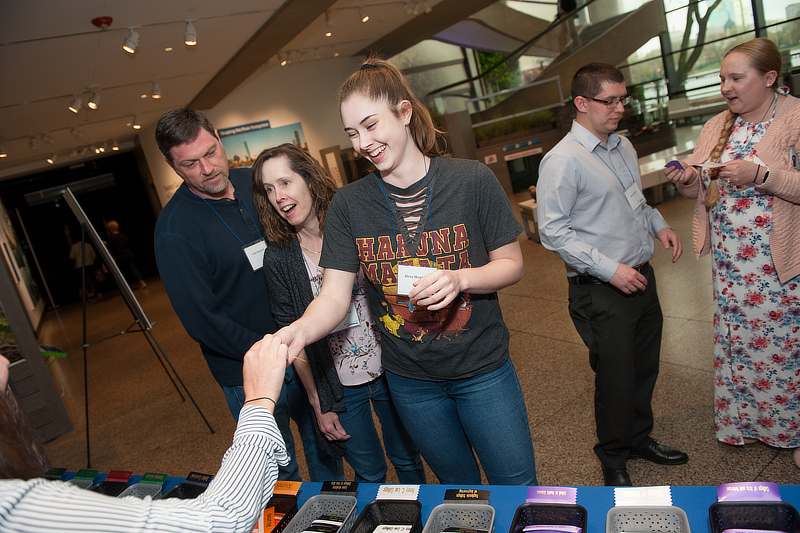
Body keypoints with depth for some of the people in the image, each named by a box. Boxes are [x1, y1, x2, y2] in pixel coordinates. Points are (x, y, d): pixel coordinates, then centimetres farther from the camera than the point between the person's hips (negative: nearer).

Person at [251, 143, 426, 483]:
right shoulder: (277, 258, -8)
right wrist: (318, 404, -2)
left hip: (390, 369, 1)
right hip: (338, 387, 0)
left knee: (407, 460, 19)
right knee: (369, 474, 14)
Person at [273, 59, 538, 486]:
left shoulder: (472, 181, -13)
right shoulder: (348, 205, -7)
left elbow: (512, 264, -6)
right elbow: (335, 295, -10)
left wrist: (460, 278, -26)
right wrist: (299, 331, -31)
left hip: (483, 370, -1)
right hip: (409, 381, 2)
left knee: (517, 487, 15)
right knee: (458, 486, 24)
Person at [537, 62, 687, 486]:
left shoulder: (623, 146, 11)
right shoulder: (563, 160, -17)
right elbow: (553, 231, -20)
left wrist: (659, 225, 7)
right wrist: (610, 269, -21)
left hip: (641, 277, 8)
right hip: (601, 291, -8)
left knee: (645, 368, 20)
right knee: (616, 378, 5)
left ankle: (640, 438, 43)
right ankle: (613, 460, 29)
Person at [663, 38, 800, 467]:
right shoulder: (717, 126, 8)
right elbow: (700, 190, 11)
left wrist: (759, 175, -28)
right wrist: (687, 178, -9)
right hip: (729, 263, 5)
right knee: (735, 342, 13)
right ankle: (742, 420, 32)